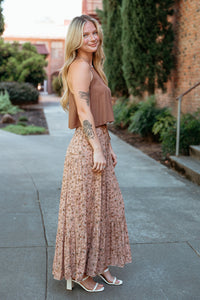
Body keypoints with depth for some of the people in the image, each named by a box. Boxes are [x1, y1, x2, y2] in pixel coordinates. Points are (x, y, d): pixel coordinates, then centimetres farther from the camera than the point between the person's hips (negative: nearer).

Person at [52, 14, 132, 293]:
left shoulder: (92, 67, 19)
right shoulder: (80, 66, -11)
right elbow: (84, 110, -19)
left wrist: (109, 148, 18)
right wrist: (97, 150, -21)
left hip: (98, 145, 10)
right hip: (86, 148, -10)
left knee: (106, 206, 15)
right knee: (85, 210, 1)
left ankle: (99, 265, 29)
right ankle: (80, 272, 17)